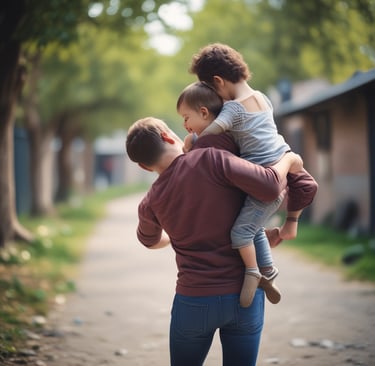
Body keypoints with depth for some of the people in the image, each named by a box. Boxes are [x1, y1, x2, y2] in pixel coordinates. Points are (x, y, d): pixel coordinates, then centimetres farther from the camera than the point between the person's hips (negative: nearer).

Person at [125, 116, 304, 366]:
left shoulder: (150, 204, 0)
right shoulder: (212, 158, -13)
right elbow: (269, 187, -21)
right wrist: (288, 160, 0)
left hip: (195, 301, 1)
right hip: (247, 297, -1)